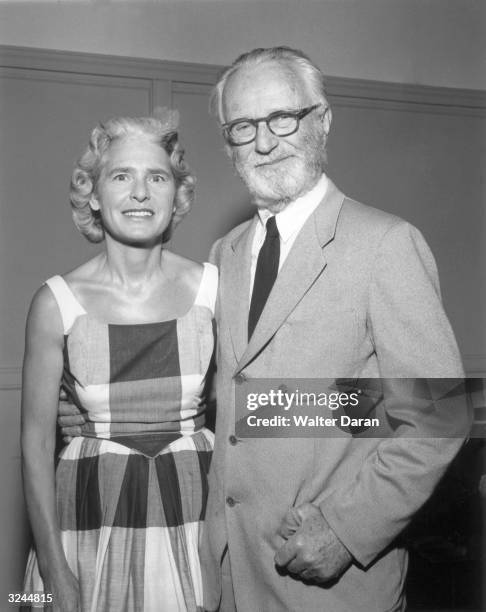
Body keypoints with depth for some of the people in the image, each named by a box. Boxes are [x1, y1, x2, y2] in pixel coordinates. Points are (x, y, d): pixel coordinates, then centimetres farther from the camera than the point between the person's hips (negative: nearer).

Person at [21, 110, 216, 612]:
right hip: (94, 515, 0)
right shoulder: (56, 303, -8)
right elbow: (36, 441, -3)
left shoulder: (214, 288, -6)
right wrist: (54, 571, -5)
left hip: (197, 508, 1)